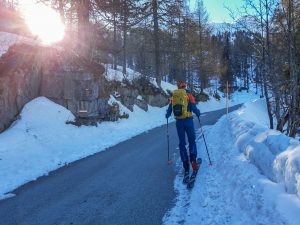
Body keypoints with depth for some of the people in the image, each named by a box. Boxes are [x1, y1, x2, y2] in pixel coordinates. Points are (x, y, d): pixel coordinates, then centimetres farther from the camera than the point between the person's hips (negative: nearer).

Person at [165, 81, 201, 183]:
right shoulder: (188, 95, -2)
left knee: (182, 143, 8)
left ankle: (186, 167, 5)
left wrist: (167, 115, 28)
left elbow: (169, 110, 7)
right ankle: (193, 162, 0)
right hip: (188, 120, -2)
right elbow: (194, 108, -7)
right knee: (192, 141, 12)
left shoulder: (173, 97, 7)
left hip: (178, 122, 2)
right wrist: (198, 113, 14)